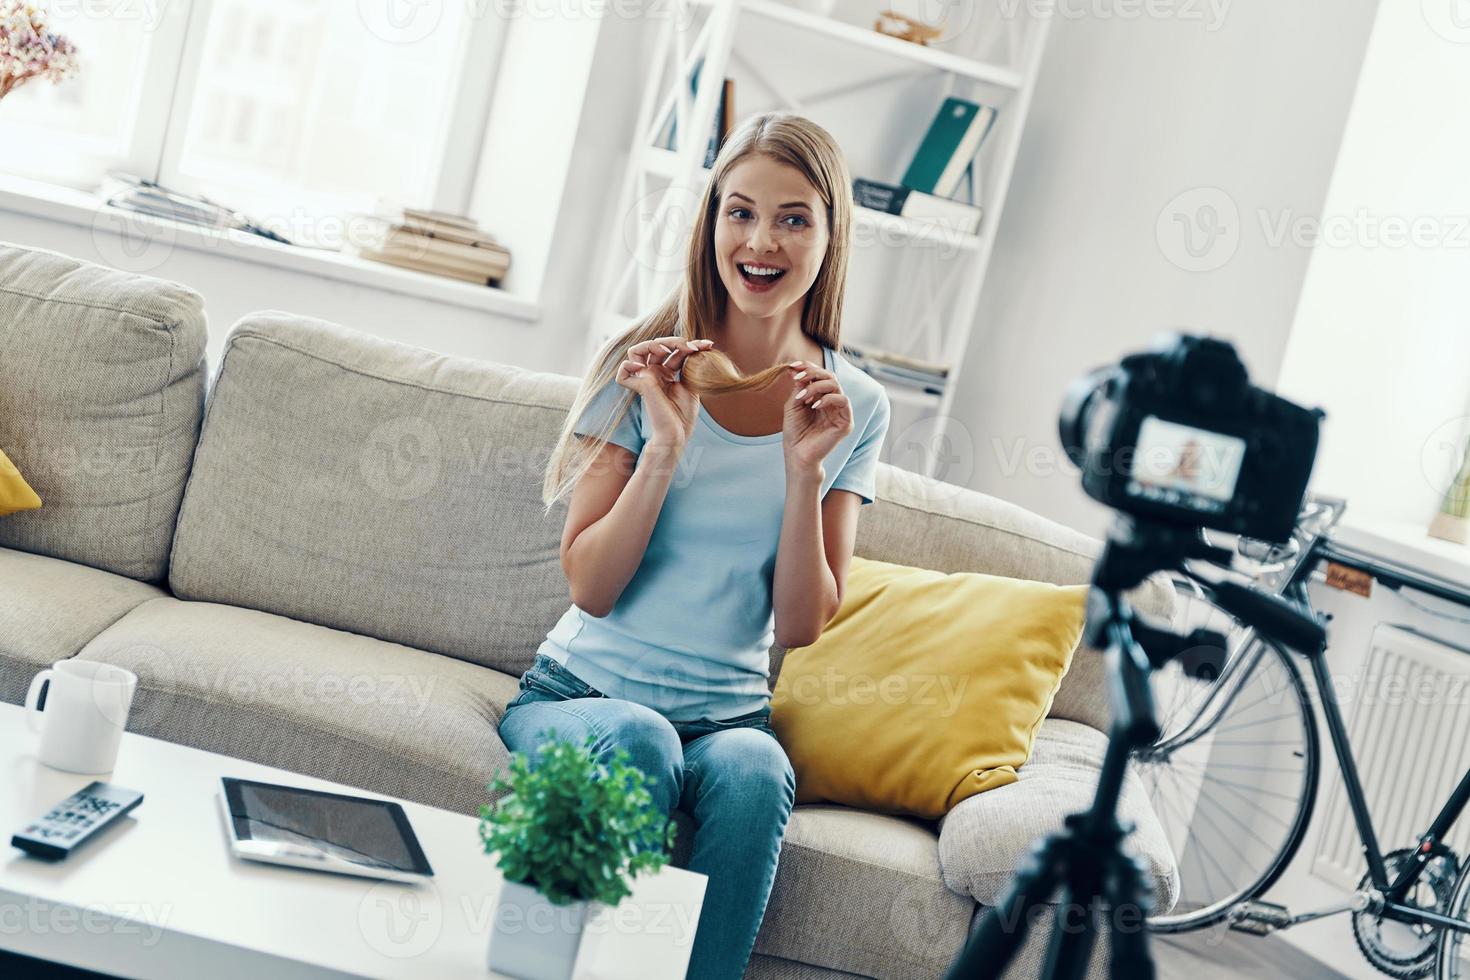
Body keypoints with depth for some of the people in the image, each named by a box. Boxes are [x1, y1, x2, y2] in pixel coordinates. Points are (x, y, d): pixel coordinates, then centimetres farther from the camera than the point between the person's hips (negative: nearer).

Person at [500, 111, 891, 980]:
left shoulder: (855, 408, 3)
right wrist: (665, 446, -19)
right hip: (583, 691, -1)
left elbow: (802, 627, -2)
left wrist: (804, 467, -14)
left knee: (753, 772, -31)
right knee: (640, 742, -33)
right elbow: (589, 586, -7)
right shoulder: (645, 368, -2)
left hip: (729, 716, 1)